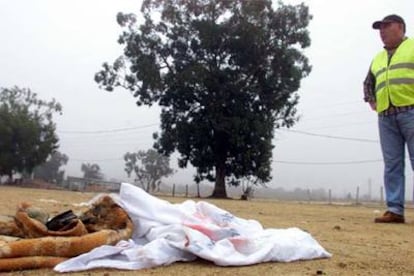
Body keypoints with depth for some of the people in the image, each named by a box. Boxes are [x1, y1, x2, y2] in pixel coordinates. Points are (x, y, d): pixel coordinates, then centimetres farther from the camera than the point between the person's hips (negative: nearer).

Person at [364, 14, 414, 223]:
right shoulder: (378, 59, 26)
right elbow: (368, 83, 39)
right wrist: (370, 100, 21)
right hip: (386, 116, 6)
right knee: (392, 165, 1)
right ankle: (395, 210, 2)